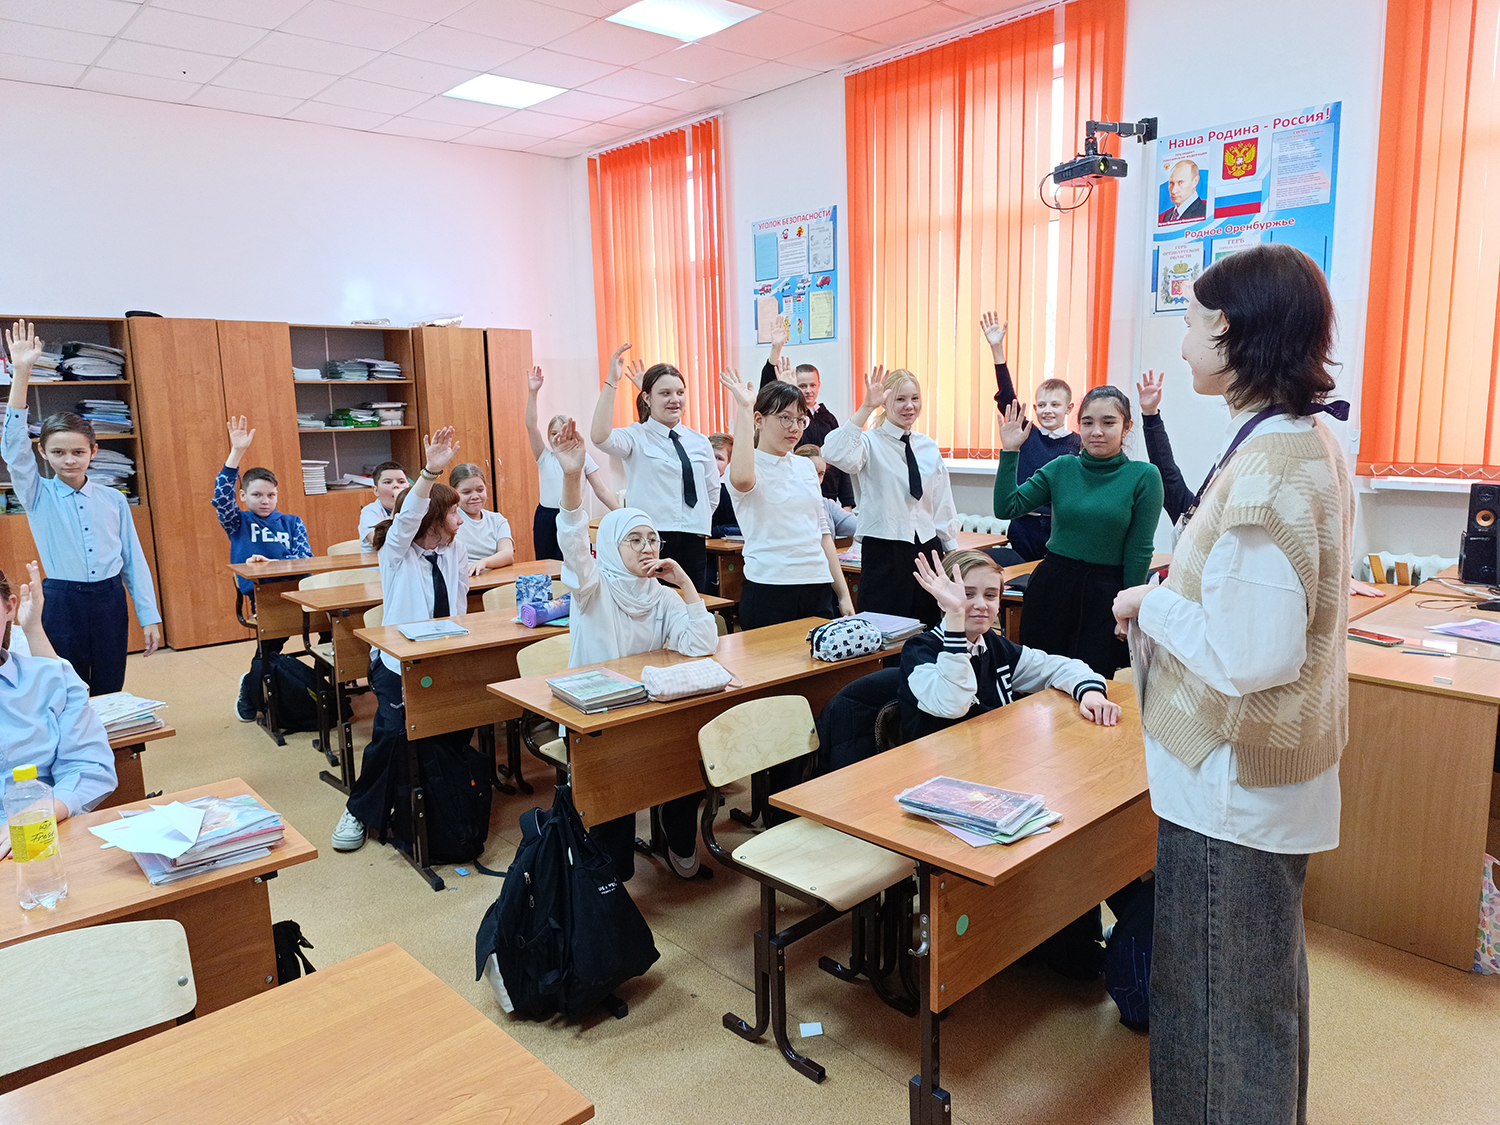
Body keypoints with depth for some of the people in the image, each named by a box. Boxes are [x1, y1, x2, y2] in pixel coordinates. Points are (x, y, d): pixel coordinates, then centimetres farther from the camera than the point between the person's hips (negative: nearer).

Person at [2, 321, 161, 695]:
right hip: (62, 603, -1)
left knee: (110, 693, 9)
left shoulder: (113, 500, 4)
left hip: (110, 599, 1)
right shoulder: (38, 496, 0)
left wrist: (149, 617, 2)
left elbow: (134, 559, 5)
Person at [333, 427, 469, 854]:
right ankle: (362, 811, 0)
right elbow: (407, 518, -27)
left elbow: (458, 607, 10)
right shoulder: (397, 553, -6)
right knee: (393, 730, -25)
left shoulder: (455, 551, 7)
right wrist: (430, 472, -44)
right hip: (398, 662, -3)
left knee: (459, 722, -21)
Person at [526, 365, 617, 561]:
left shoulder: (582, 457, 4)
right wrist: (532, 393, -18)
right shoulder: (544, 457, 4)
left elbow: (601, 490, 3)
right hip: (545, 517, 1)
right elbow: (531, 426, -8)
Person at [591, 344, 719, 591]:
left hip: (692, 543, 4)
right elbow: (600, 437, -25)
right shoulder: (636, 438, -3)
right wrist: (611, 381, -25)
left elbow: (712, 492, 21)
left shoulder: (699, 442, 10)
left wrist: (699, 523, 11)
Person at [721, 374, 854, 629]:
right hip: (769, 592, -6)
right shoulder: (752, 466, -5)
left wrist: (843, 594, 14)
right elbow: (741, 479, -32)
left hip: (819, 589, 6)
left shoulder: (805, 466, 15)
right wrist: (743, 408, -24)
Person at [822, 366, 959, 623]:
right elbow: (834, 454, -30)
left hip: (927, 547, 5)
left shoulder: (929, 447, 10)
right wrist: (866, 408, -31)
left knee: (926, 628, 11)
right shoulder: (871, 443, -7)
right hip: (884, 551, -5)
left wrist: (952, 552, 14)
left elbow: (942, 505, 15)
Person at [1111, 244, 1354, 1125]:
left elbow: (1253, 654, -30)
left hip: (1232, 786, -10)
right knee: (1268, 976, 27)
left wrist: (1151, 604, -16)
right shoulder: (1313, 442, 6)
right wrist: (1172, 598, 7)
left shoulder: (1267, 465, -25)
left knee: (1218, 996, 8)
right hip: (1281, 772, 10)